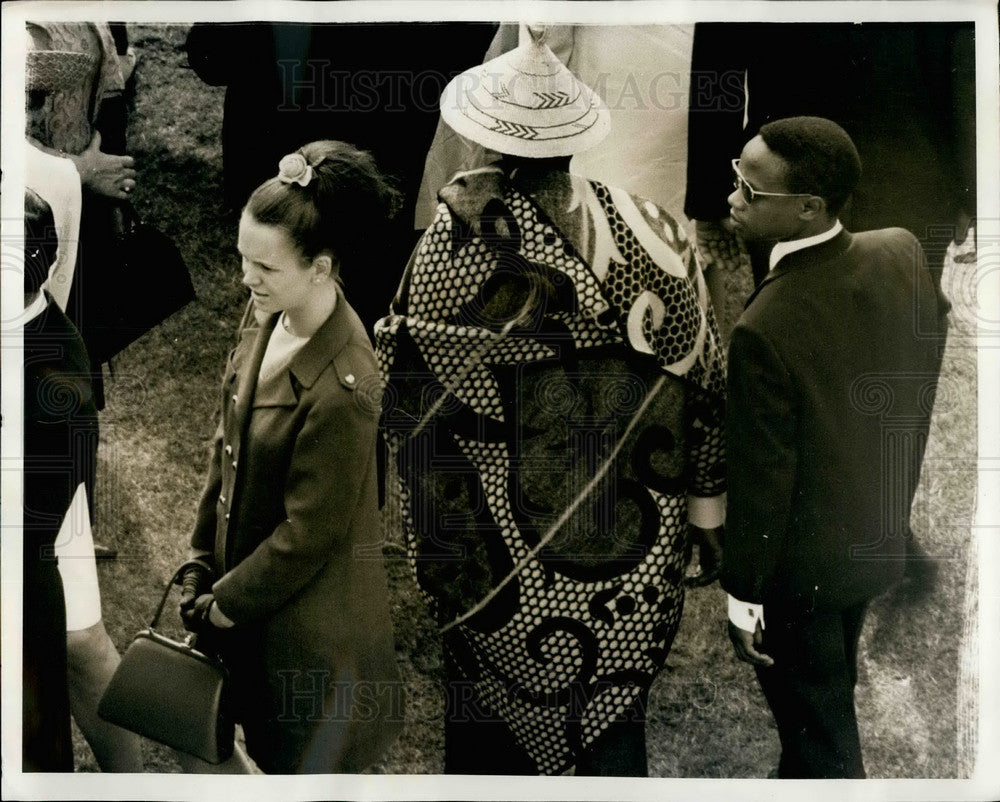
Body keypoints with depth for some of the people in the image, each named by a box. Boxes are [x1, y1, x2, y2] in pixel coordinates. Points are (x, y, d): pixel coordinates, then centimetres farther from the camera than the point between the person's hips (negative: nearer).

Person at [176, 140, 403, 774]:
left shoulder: (341, 386, -31)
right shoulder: (264, 314, -6)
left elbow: (308, 536, -22)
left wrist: (223, 606, -10)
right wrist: (201, 567, 4)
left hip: (310, 620, -8)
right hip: (250, 585, 8)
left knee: (305, 764, 15)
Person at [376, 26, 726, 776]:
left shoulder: (466, 233, -18)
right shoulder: (652, 231, -8)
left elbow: (412, 376, -12)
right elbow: (702, 383, -1)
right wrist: (708, 515, 11)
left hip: (505, 551, -2)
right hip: (638, 554, 3)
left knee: (492, 725, 20)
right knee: (617, 719, 20)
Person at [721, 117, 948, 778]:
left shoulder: (765, 329, -35)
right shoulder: (903, 252, -15)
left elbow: (762, 481, -25)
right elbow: (924, 378, 1)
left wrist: (743, 597, -10)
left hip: (801, 565, -7)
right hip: (881, 537, 7)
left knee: (818, 728, 18)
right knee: (834, 692, 31)